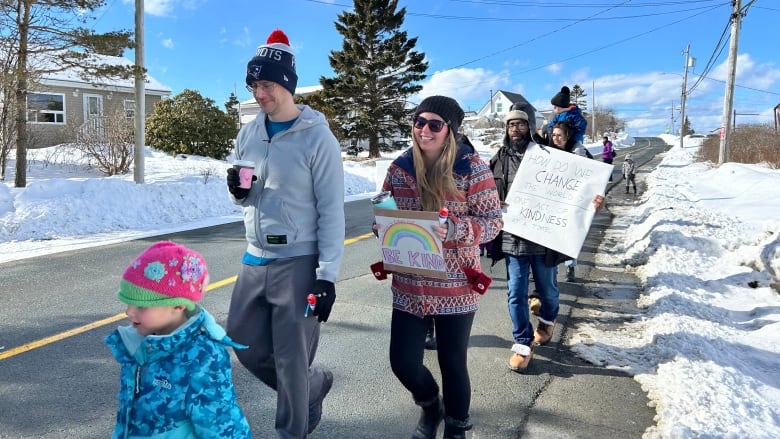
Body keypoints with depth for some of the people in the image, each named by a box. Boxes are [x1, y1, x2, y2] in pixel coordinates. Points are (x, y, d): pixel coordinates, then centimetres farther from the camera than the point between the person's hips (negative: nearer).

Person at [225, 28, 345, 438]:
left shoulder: (317, 137, -12)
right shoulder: (248, 134, 7)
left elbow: (332, 212, -13)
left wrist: (327, 276, -15)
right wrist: (238, 191, -9)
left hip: (298, 263, -7)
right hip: (254, 260, 7)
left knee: (291, 359, 4)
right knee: (244, 341, 16)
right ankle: (313, 384, 39)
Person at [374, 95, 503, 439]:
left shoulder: (471, 167, -9)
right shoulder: (399, 167, 1)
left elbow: (493, 220, -9)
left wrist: (453, 229, -26)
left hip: (455, 286, -3)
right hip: (409, 285, 3)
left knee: (452, 363, 10)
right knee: (402, 361, 6)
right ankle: (430, 405, 42)